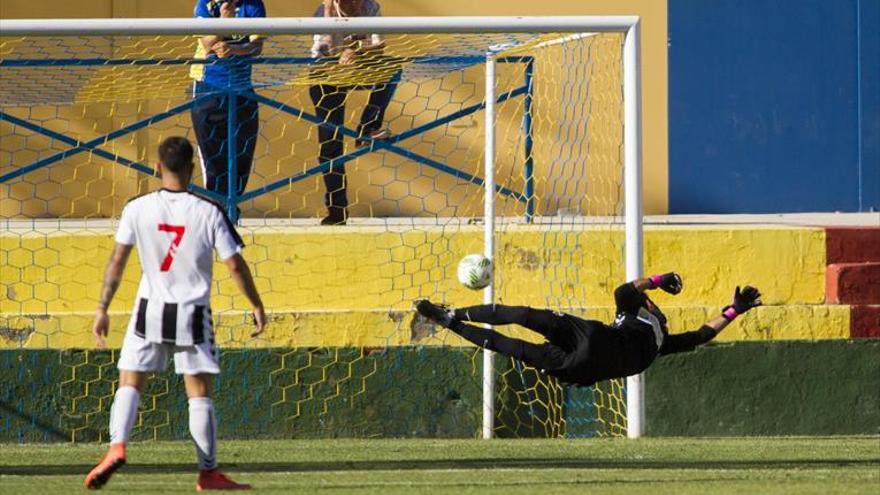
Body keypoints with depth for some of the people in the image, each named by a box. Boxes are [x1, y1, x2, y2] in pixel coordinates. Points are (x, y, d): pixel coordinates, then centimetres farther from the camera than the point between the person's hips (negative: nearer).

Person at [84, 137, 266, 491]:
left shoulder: (137, 209, -4)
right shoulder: (209, 213, -8)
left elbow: (117, 261, -2)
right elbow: (235, 265, -5)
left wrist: (102, 309, 5)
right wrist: (257, 306, 8)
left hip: (150, 312, 1)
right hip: (193, 315, -1)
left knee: (129, 383, 7)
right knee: (200, 393, 6)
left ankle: (117, 446, -17)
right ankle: (208, 472, 8)